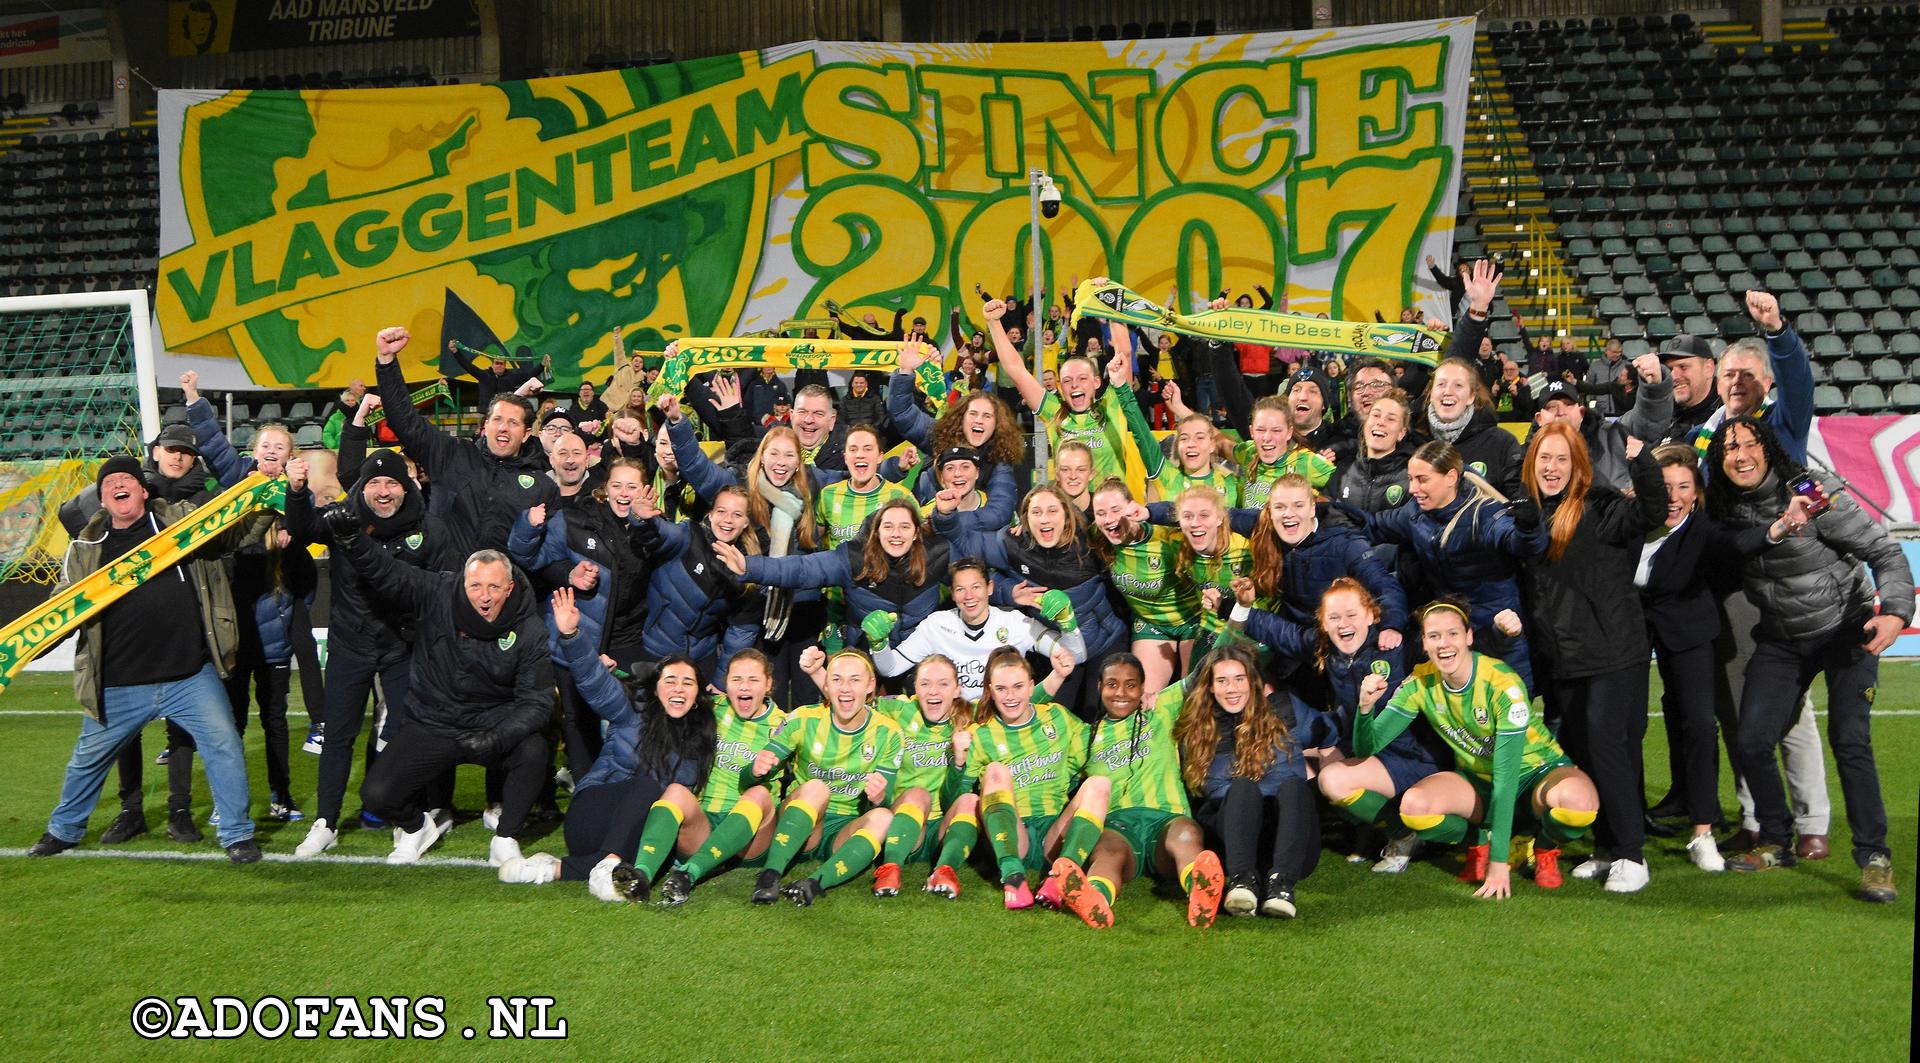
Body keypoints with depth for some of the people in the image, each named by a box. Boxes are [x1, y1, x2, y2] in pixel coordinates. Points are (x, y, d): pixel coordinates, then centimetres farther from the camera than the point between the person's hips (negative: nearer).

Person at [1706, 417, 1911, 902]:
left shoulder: (1812, 493, -20)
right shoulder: (1724, 510, -6)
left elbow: (1886, 551, -20)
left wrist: (1896, 612, -34)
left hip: (1846, 630, -4)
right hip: (1781, 641, 4)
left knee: (1849, 741, -16)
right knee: (1750, 743, -4)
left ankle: (1875, 857, -3)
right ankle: (1775, 844, 17)